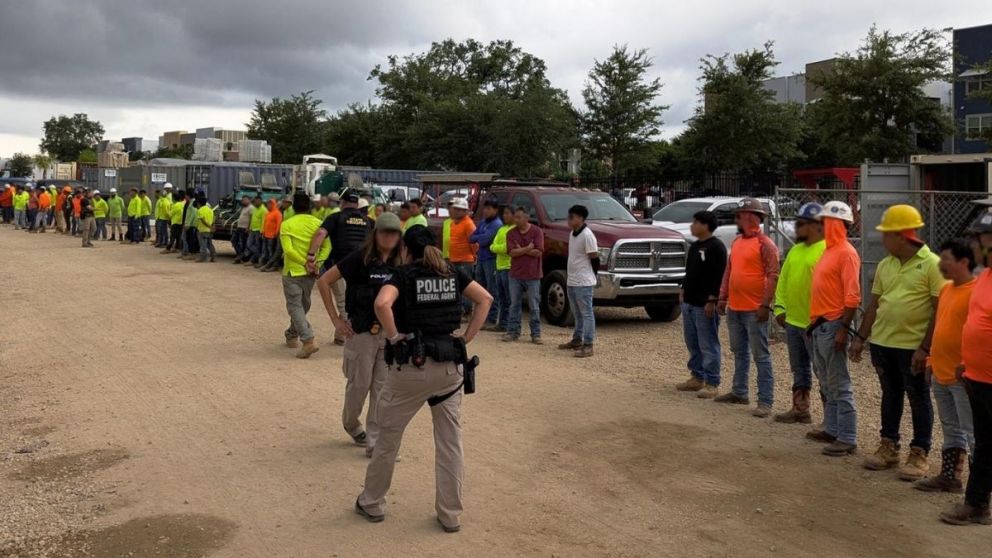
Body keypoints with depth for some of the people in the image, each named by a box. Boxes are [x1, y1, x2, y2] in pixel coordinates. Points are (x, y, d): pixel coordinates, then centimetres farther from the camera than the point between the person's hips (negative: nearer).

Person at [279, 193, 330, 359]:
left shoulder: (286, 224, -8)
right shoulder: (318, 223, 1)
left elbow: (288, 250, -18)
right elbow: (327, 246, -7)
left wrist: (304, 263, -13)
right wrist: (317, 263, -11)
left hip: (292, 271, -4)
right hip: (310, 273, 4)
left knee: (295, 306, -2)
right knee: (302, 305, 20)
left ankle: (308, 340, -16)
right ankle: (292, 335, 34)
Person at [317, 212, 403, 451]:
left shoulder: (400, 263, 2)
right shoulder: (360, 258, -9)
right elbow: (323, 281, -7)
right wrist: (335, 319, -8)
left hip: (390, 332, 4)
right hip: (361, 331, -3)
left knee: (383, 387, 5)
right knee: (359, 384, 8)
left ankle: (376, 442, 14)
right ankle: (350, 423, 38)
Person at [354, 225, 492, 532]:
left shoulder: (405, 274, -5)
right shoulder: (453, 273, 8)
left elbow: (382, 303, -23)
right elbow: (485, 299, 7)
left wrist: (394, 337, -10)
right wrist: (466, 338, 5)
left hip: (412, 363, -3)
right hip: (450, 365, 4)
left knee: (388, 435, 14)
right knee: (450, 441, 11)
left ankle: (372, 503, 27)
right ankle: (450, 515, 17)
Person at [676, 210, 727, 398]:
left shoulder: (716, 247, -12)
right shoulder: (694, 246, 16)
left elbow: (719, 276, -17)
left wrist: (712, 300, -21)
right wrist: (684, 291, 19)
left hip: (705, 305, -9)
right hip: (689, 303, 9)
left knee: (709, 345, -4)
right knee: (692, 343, 14)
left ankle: (712, 384, 0)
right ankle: (697, 377, 24)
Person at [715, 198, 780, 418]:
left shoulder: (765, 244, -11)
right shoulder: (737, 242, 13)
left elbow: (773, 276, -16)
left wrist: (765, 304, -20)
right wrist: (723, 297, 15)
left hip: (754, 310, -8)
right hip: (734, 308, 8)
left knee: (761, 355, -4)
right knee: (739, 352, 18)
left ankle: (765, 401, -1)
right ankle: (739, 392, 30)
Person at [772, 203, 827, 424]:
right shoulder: (795, 250, 14)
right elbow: (783, 280, 18)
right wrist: (780, 307, 10)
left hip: (815, 324, -9)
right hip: (793, 321, 9)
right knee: (799, 369, 16)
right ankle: (800, 409, 26)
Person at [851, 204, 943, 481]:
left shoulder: (932, 264, -11)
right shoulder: (884, 265, 7)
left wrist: (926, 347, -17)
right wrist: (861, 337, 9)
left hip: (913, 346, -6)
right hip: (882, 343, 6)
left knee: (919, 400, 7)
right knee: (890, 396, 16)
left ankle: (919, 454, 16)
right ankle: (888, 447, 27)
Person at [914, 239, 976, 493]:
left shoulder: (976, 291, -15)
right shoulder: (946, 289, 12)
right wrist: (931, 359, 20)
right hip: (940, 374, 9)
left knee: (972, 432, -1)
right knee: (951, 430, 17)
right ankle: (949, 477, 26)